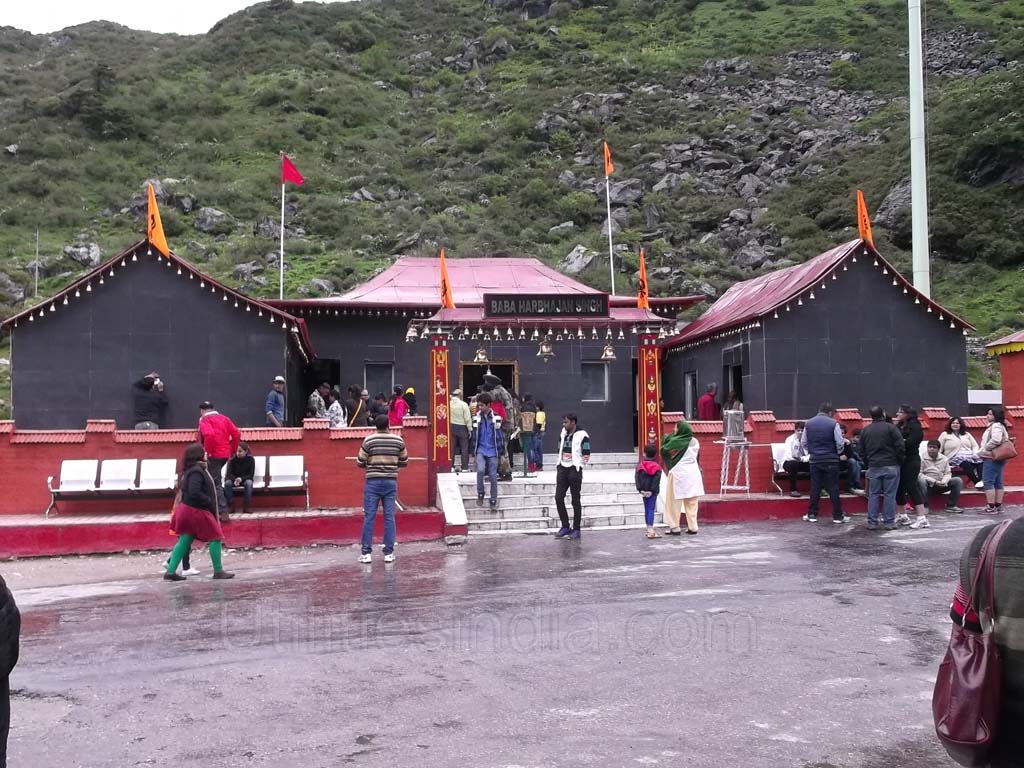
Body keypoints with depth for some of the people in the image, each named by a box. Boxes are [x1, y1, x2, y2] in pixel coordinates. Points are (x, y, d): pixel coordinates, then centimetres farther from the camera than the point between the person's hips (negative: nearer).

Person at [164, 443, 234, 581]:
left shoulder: (197, 469, 11)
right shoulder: (196, 471, -20)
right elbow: (194, 493, -28)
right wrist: (209, 501, -16)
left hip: (189, 510, 10)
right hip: (197, 511, -10)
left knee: (184, 541, 11)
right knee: (215, 538, 0)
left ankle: (170, 571, 11)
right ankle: (218, 571, 7)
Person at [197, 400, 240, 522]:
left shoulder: (204, 420, -6)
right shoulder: (224, 418, 14)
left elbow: (209, 434, -26)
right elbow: (236, 434, 6)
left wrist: (208, 451, -16)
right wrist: (233, 450, 13)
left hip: (214, 455, -7)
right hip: (225, 454, 7)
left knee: (216, 484, -3)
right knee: (215, 480, 23)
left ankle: (223, 513, -8)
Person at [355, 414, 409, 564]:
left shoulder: (369, 440, -6)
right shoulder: (398, 440, 0)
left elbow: (360, 462, -1)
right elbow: (404, 462, 9)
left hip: (373, 482, -2)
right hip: (391, 482, 2)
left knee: (369, 517, 2)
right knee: (389, 517, 5)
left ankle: (366, 552, 3)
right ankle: (389, 553, 6)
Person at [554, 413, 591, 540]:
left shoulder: (582, 436, -7)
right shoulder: (562, 435, 14)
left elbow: (586, 456, -9)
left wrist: (578, 467, -7)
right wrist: (559, 464, 14)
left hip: (574, 470, -6)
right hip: (562, 469, 6)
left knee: (575, 500, 1)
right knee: (558, 497, 2)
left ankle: (576, 530, 8)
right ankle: (565, 527, 14)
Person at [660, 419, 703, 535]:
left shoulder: (675, 441, -13)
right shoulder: (695, 442, 6)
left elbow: (664, 450, -8)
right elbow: (697, 456, 15)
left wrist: (666, 439, 6)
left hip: (679, 473, -5)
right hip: (693, 473, 6)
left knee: (675, 501, 4)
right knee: (692, 503, 10)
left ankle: (675, 527, 5)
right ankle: (692, 527, 11)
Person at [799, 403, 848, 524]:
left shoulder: (808, 424, 4)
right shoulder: (833, 423, -7)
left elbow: (803, 443, 7)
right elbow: (840, 443, -8)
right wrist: (837, 453, 11)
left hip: (815, 459, 3)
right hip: (831, 460, -3)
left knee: (815, 487, 9)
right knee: (833, 488, 3)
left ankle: (812, 514, 12)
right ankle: (837, 516, 7)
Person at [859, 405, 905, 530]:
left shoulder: (865, 431, 8)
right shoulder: (891, 427, -6)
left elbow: (862, 452, 12)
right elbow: (900, 447, -10)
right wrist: (900, 461, 4)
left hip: (873, 467, 3)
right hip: (891, 466, -3)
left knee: (873, 494, 7)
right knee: (889, 494, 2)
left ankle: (872, 522, 7)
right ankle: (889, 522, 4)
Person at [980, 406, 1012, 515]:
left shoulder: (996, 426, -13)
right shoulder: (1000, 426, 20)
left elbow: (995, 440, -28)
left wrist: (984, 449, -16)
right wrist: (984, 450, 12)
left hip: (991, 458, -11)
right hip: (997, 458, 11)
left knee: (988, 482, -10)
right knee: (998, 483, 11)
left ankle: (991, 507, -12)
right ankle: (998, 506, 14)